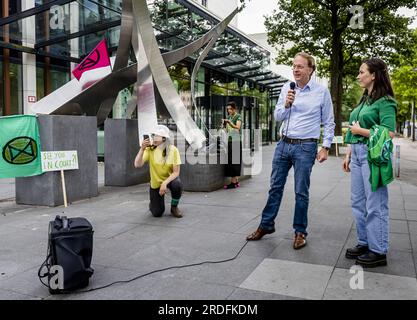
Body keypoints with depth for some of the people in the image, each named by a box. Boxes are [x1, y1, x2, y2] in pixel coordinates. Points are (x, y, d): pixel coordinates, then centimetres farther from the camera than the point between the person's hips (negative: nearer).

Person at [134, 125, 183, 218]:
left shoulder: (173, 150, -17)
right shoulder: (150, 149, -15)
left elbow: (176, 172, -17)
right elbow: (137, 165, -25)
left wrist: (165, 183, -31)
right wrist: (142, 149, -37)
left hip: (170, 179, 0)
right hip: (155, 183, 0)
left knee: (177, 185, -36)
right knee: (157, 213, -8)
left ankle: (174, 207, -5)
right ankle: (153, 204, 31)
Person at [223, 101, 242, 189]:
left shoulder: (238, 116, -3)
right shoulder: (228, 117, 17)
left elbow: (237, 127, -18)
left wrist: (229, 122, -30)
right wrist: (224, 124, 1)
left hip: (236, 141, -7)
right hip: (229, 140, 7)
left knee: (234, 161, -9)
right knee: (230, 161, 5)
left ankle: (233, 182, -9)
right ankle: (236, 181, 11)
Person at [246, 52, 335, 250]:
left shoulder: (321, 91, -2)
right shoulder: (287, 88, 7)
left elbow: (329, 123, 2)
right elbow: (277, 117, 8)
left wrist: (325, 147, -4)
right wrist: (286, 104, -11)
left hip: (305, 147, -4)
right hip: (283, 143, 4)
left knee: (301, 192, 3)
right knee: (275, 187, 10)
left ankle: (300, 232, 18)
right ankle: (266, 225, 23)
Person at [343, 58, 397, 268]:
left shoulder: (385, 102, -10)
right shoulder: (364, 100, 15)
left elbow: (389, 133, -19)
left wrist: (361, 130, -12)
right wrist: (348, 155, 17)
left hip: (373, 155, -9)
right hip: (357, 154, 9)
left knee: (375, 205, -1)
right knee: (358, 203, 14)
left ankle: (378, 252, 11)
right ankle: (364, 243, 28)